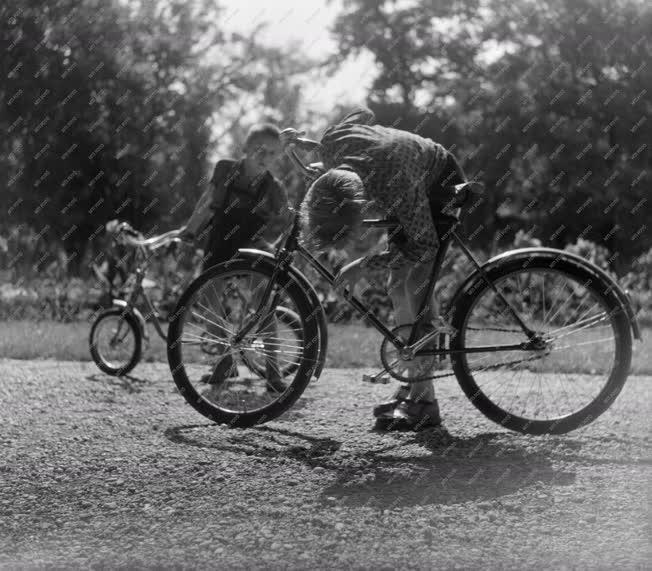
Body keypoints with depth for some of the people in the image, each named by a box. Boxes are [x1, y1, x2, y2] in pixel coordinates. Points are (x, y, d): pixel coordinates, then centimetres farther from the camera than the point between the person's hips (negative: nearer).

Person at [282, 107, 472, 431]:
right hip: (417, 196, 8)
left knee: (417, 286, -19)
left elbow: (424, 245, -33)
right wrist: (304, 143, -2)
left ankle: (424, 401, -18)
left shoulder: (394, 183, -44)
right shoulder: (333, 142, -26)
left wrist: (364, 266, -30)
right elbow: (363, 115, -2)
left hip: (443, 192, -8)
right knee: (398, 287, 5)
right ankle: (414, 386, 12)